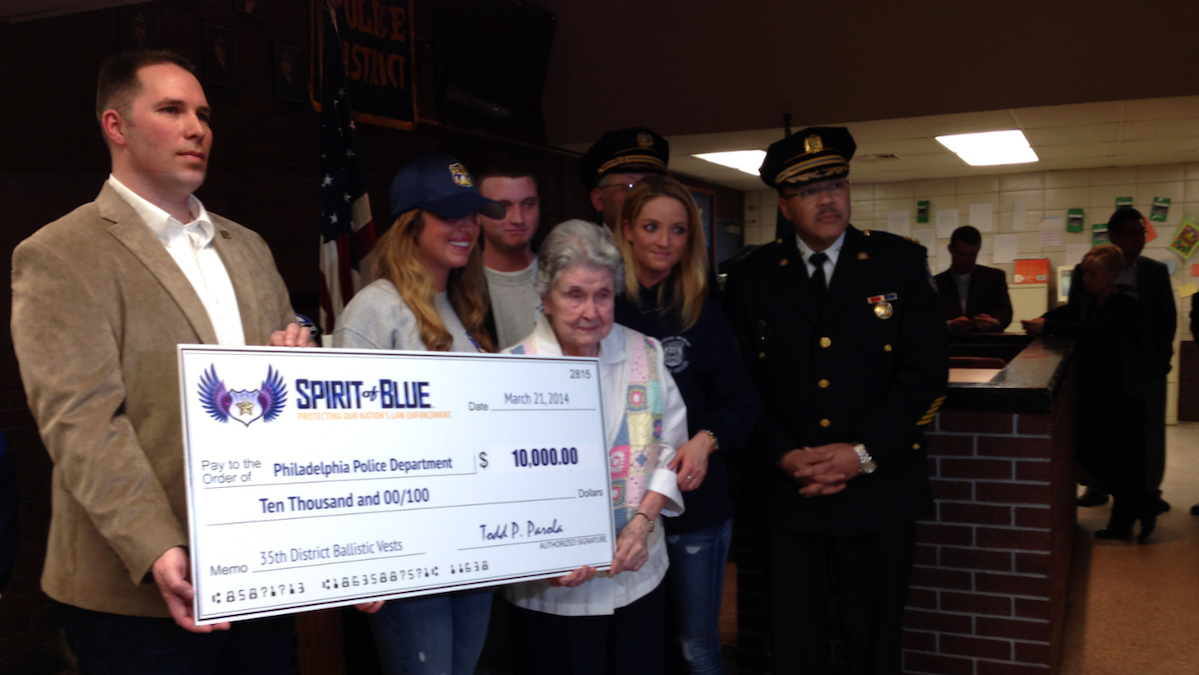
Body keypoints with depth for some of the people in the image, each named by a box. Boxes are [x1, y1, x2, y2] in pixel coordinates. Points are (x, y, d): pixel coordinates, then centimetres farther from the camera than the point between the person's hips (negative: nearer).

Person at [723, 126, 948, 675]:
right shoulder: (752, 277, 2)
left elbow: (926, 373, -6)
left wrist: (862, 454, -13)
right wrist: (785, 455, -12)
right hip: (787, 490, 1)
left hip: (880, 487, 0)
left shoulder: (901, 262, 0)